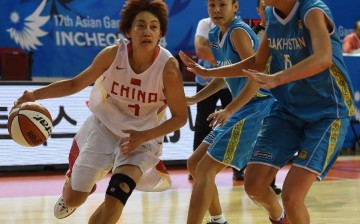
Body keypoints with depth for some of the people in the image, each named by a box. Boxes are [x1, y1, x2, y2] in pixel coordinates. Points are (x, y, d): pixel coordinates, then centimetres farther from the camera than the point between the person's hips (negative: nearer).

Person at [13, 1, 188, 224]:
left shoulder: (168, 67, -25)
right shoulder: (113, 54, -20)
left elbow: (180, 116, -14)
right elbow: (77, 83, -6)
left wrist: (144, 136, -25)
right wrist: (35, 95, -19)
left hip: (143, 136, -2)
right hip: (104, 127, 2)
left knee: (115, 199, -21)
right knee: (74, 199, 8)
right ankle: (69, 190, 48)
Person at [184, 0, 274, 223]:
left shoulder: (238, 32, -14)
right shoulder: (216, 36, 13)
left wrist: (228, 111, -29)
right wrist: (194, 99, 21)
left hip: (255, 109, -10)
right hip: (241, 110, 10)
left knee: (205, 169, -13)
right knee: (195, 164, 15)